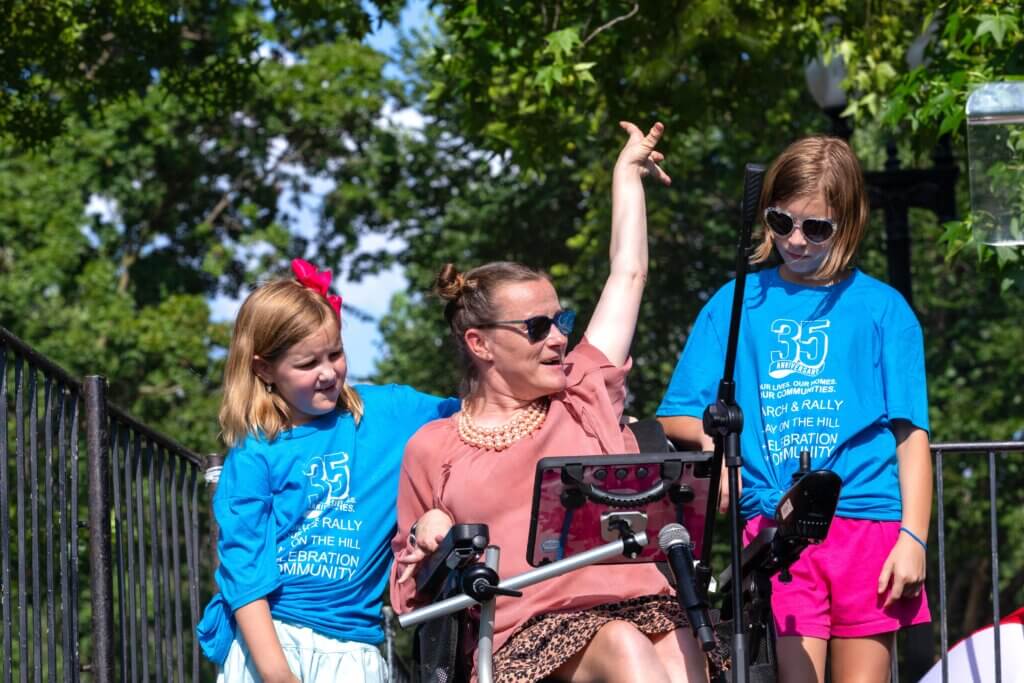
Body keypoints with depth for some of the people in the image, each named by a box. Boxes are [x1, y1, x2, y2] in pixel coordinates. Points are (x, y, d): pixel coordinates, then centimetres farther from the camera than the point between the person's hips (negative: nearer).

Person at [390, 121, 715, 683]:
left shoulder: (585, 395, 23)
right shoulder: (432, 448, 18)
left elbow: (628, 273, 32)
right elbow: (412, 597, 24)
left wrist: (627, 173, 44)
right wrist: (426, 546, 1)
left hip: (641, 603, 2)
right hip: (531, 630, -2)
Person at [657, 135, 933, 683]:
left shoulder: (882, 309, 8)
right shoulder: (736, 304, 13)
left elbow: (911, 432, 4)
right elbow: (675, 417, 12)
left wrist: (913, 537, -5)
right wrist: (708, 435, -11)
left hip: (869, 515, 0)